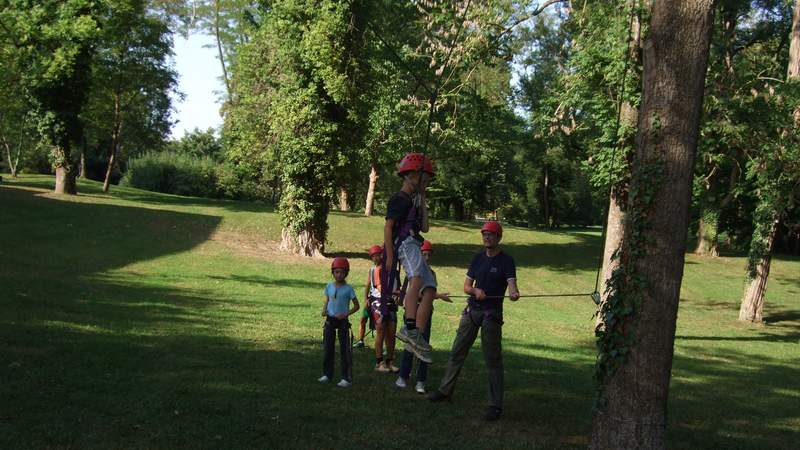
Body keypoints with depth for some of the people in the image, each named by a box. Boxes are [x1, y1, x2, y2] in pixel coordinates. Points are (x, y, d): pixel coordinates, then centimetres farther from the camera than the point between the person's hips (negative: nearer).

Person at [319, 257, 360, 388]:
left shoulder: (348, 289, -7)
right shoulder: (329, 286, 4)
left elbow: (356, 306, -2)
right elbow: (326, 301, 13)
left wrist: (345, 314, -15)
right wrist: (324, 311, -8)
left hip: (342, 321, -4)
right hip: (330, 320, 4)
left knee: (345, 349, -4)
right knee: (328, 348, 11)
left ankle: (347, 378, -2)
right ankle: (327, 374, 23)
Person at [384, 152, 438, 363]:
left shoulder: (413, 200, 29)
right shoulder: (399, 198, 0)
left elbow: (424, 228, 22)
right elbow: (388, 227, -8)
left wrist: (422, 201, 22)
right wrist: (389, 256, -17)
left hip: (414, 247, 10)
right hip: (404, 243, -10)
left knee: (430, 289, 0)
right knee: (417, 279, -33)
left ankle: (417, 337, -4)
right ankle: (410, 328, -46)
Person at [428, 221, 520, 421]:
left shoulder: (506, 261, -5)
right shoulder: (478, 258, 11)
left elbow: (511, 282, -21)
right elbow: (466, 286, 10)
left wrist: (513, 293, -44)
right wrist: (475, 290, -13)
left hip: (492, 313, -5)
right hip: (471, 310, 6)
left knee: (493, 359, -5)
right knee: (457, 352, 11)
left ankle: (495, 405, -1)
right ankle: (445, 390, 25)